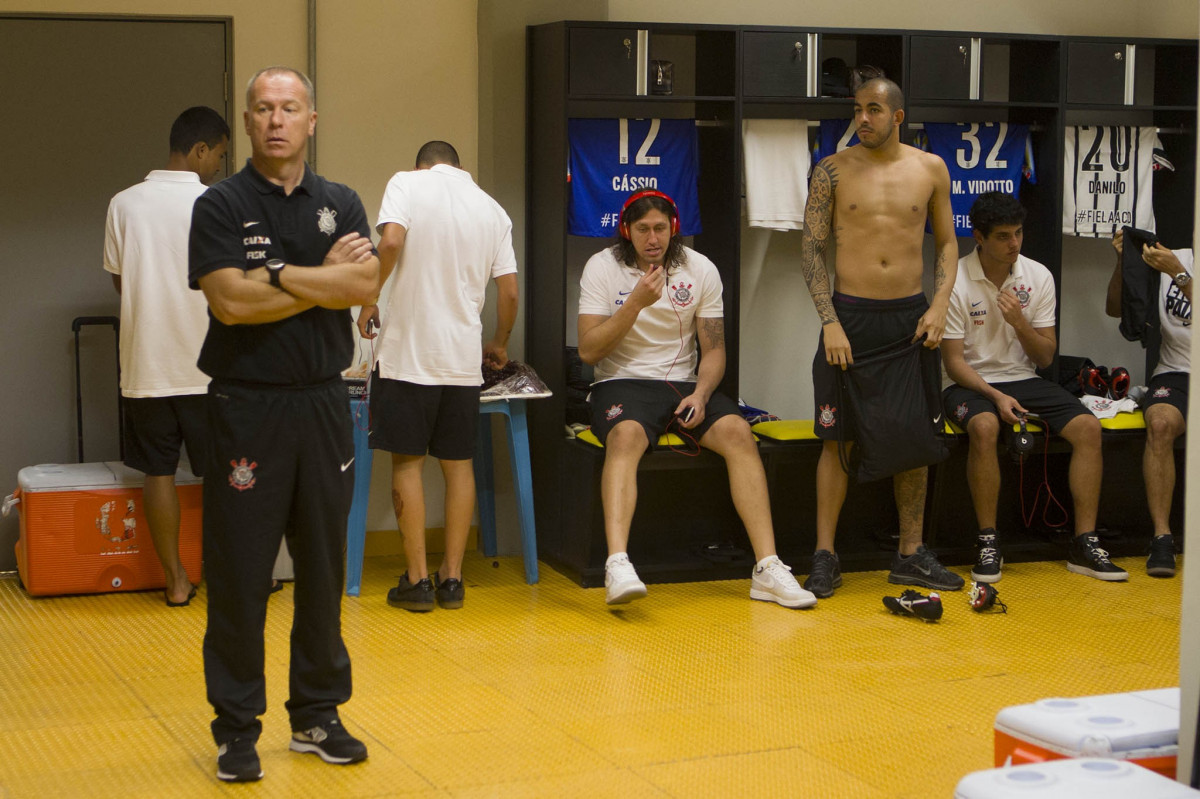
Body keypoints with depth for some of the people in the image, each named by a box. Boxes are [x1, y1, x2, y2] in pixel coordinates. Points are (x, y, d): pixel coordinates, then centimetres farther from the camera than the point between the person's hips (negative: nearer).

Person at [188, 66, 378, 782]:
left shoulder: (341, 204, 10)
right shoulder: (221, 206, -1)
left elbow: (366, 286, -6)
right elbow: (230, 300, -14)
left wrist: (276, 277, -13)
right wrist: (325, 280, -9)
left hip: (323, 402, 3)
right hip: (247, 402, -3)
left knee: (324, 567, 9)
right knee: (240, 572, 0)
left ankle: (318, 714, 21)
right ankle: (237, 726, 10)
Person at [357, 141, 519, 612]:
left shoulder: (407, 184, 0)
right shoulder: (492, 210, 11)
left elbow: (391, 241, -18)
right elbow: (509, 292, 9)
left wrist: (368, 301, -4)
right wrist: (499, 344, 26)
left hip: (407, 348, -3)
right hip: (464, 356, 3)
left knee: (407, 460, 4)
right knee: (458, 464, 10)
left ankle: (417, 580, 5)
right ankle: (452, 578, 12)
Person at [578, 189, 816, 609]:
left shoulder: (701, 270, 5)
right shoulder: (602, 267, -1)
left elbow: (714, 350, 8)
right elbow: (588, 350, -7)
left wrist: (700, 394, -12)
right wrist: (636, 303, -17)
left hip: (684, 382, 3)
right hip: (623, 382, -3)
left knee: (738, 432, -25)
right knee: (627, 436, -37)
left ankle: (768, 568, -27)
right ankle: (617, 565, -50)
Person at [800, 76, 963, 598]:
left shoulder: (930, 169, 6)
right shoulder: (833, 170, 0)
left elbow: (947, 242, 12)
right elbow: (811, 248, -2)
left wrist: (939, 305, -2)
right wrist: (830, 322, -11)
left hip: (911, 315, 2)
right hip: (849, 314, -2)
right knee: (837, 438, -1)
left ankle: (910, 555, 17)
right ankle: (825, 558, 6)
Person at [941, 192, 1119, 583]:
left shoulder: (1038, 276, 1)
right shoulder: (955, 281, -11)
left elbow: (1045, 357, 3)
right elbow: (953, 361, -10)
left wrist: (1020, 322, -16)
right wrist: (996, 396, -23)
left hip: (1023, 379, 4)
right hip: (970, 382, -4)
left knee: (1088, 427, -18)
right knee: (985, 427, -38)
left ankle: (1084, 544, -12)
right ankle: (988, 543, -24)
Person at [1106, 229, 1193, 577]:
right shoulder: (1172, 260, 9)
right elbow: (1115, 309, 10)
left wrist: (1178, 275, -22)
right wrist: (1123, 262, -3)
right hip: (1176, 374, 1)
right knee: (1161, 423, -30)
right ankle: (1162, 537, -28)